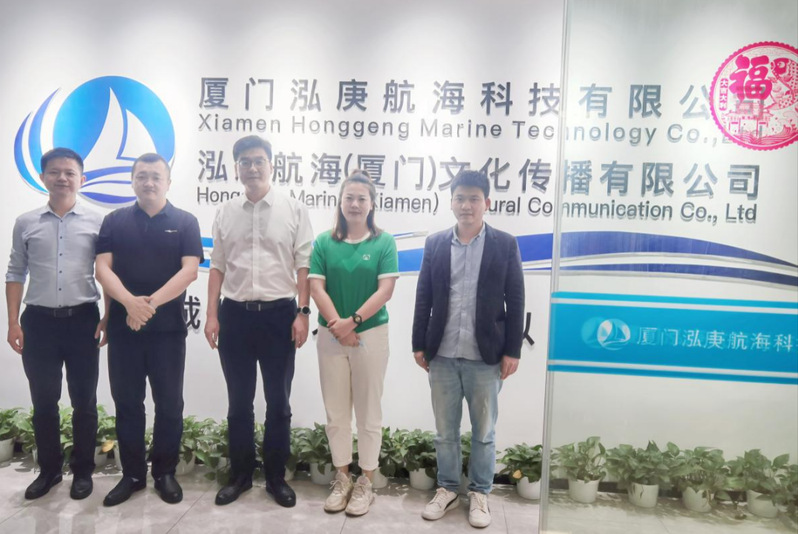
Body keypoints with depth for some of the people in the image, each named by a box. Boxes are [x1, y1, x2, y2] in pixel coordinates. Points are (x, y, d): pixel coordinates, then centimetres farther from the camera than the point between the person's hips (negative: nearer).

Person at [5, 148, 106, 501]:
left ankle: (82, 470, 23)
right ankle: (49, 469, 28)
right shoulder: (25, 223, 5)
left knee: (84, 401, 7)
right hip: (39, 320, 2)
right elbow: (15, 274, 8)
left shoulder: (97, 222, 0)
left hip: (83, 319, -1)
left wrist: (109, 318, -5)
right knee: (43, 402, 11)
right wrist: (13, 322, 2)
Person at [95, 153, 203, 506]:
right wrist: (130, 302, -19)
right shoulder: (114, 221, 7)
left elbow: (189, 270, -8)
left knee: (169, 403, 6)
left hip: (168, 327, -2)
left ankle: (165, 473, 21)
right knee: (127, 402, 10)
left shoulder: (185, 222, 2)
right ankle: (132, 474, 24)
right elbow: (102, 268, -2)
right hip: (122, 326, 2)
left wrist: (152, 303, -18)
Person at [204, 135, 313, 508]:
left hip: (278, 313, -2)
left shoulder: (294, 210, -1)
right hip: (235, 314, 3)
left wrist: (302, 313, -9)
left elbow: (303, 266, -3)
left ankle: (276, 477, 24)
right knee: (239, 402, 12)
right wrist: (212, 315, 2)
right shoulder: (225, 213, 8)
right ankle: (240, 475, 28)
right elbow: (217, 267, 9)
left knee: (278, 401, 8)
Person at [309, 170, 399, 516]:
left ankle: (365, 482, 20)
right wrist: (338, 326, -13)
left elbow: (385, 290, -9)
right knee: (336, 411, 10)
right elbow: (316, 287, -3)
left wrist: (353, 321, -16)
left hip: (371, 334, -2)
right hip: (331, 336, 2)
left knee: (368, 410, 7)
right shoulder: (324, 242, 3)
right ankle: (341, 478, 25)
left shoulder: (384, 242, -2)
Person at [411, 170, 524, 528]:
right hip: (442, 355, 2)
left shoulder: (505, 244, 0)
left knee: (483, 432, 11)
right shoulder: (435, 244, 6)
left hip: (486, 356, -1)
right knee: (445, 431, 13)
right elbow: (423, 297, 6)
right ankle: (447, 489, 30)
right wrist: (419, 344, 3)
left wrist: (512, 350, -4)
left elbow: (515, 301, 0)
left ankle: (480, 493, 28)